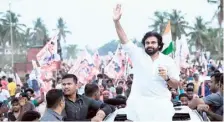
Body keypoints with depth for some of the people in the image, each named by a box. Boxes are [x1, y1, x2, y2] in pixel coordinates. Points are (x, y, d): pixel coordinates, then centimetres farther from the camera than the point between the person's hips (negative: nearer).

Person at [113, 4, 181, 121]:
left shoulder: (168, 61, 3)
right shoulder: (138, 54, 4)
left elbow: (176, 85, 6)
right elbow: (124, 40, -6)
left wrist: (167, 78, -15)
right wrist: (116, 21, -18)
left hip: (160, 103, 0)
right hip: (139, 103, 0)